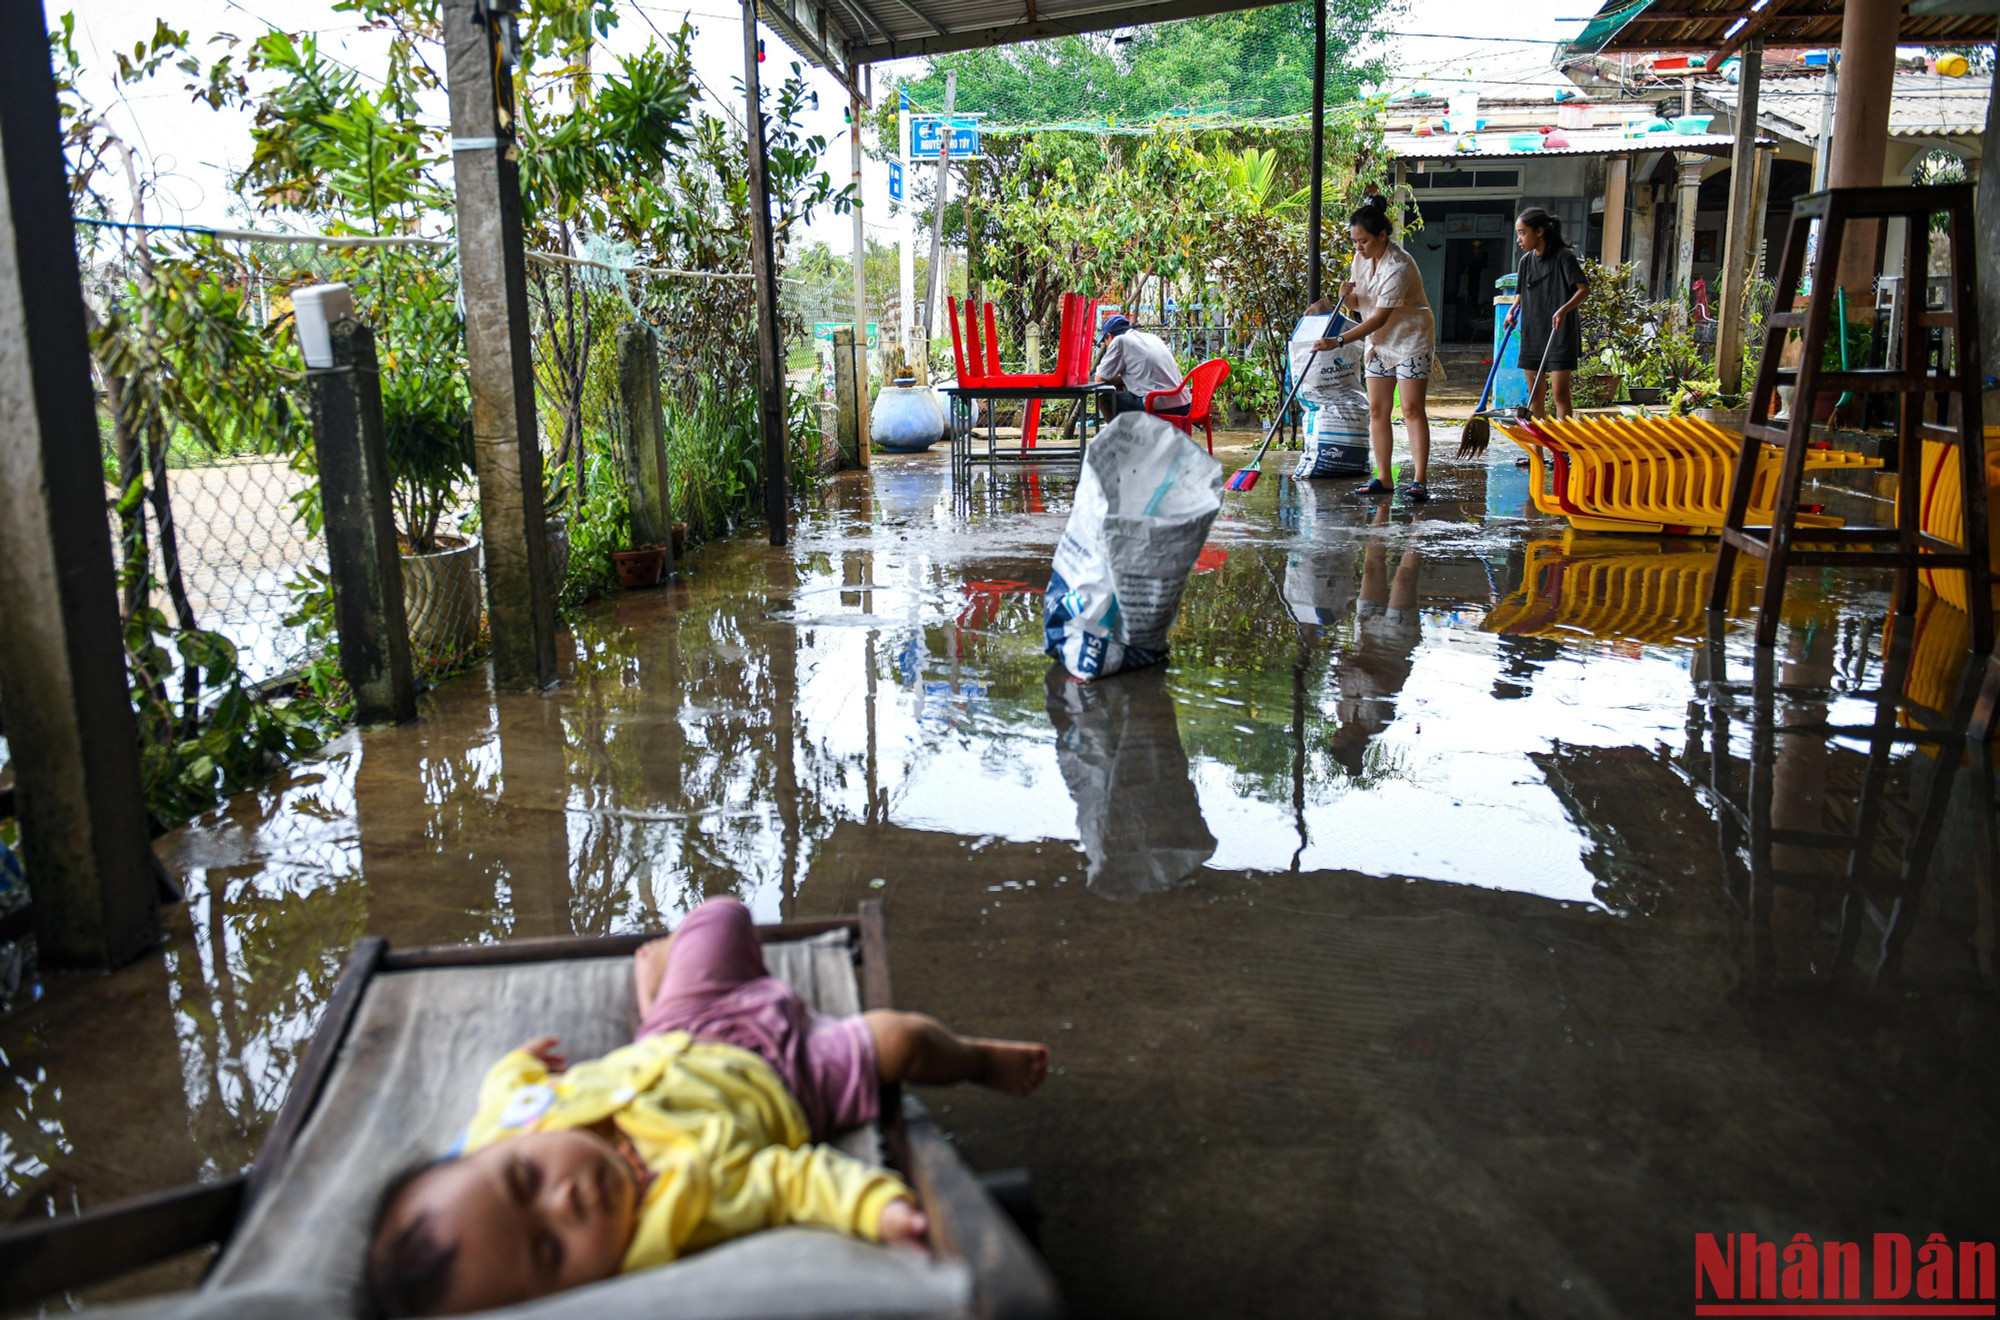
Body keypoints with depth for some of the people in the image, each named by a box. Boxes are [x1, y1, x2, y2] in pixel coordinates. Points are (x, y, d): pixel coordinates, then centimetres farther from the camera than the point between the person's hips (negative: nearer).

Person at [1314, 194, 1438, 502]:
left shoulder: (1398, 266, -25)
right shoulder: (1362, 258, 0)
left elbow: (1379, 318, -28)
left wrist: (1339, 341, -32)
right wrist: (1349, 295, -15)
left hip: (1411, 341, -8)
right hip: (1379, 342, 8)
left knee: (1412, 409, -11)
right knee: (1377, 410, 2)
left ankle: (1419, 480, -12)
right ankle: (1383, 478, 6)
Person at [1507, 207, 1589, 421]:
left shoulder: (1564, 256, -9)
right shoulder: (1526, 261, 10)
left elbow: (1584, 289, -15)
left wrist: (1564, 309, -32)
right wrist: (1513, 311, 3)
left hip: (1561, 333, -6)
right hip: (1532, 333, 6)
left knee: (1559, 392, -10)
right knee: (1535, 393, 9)